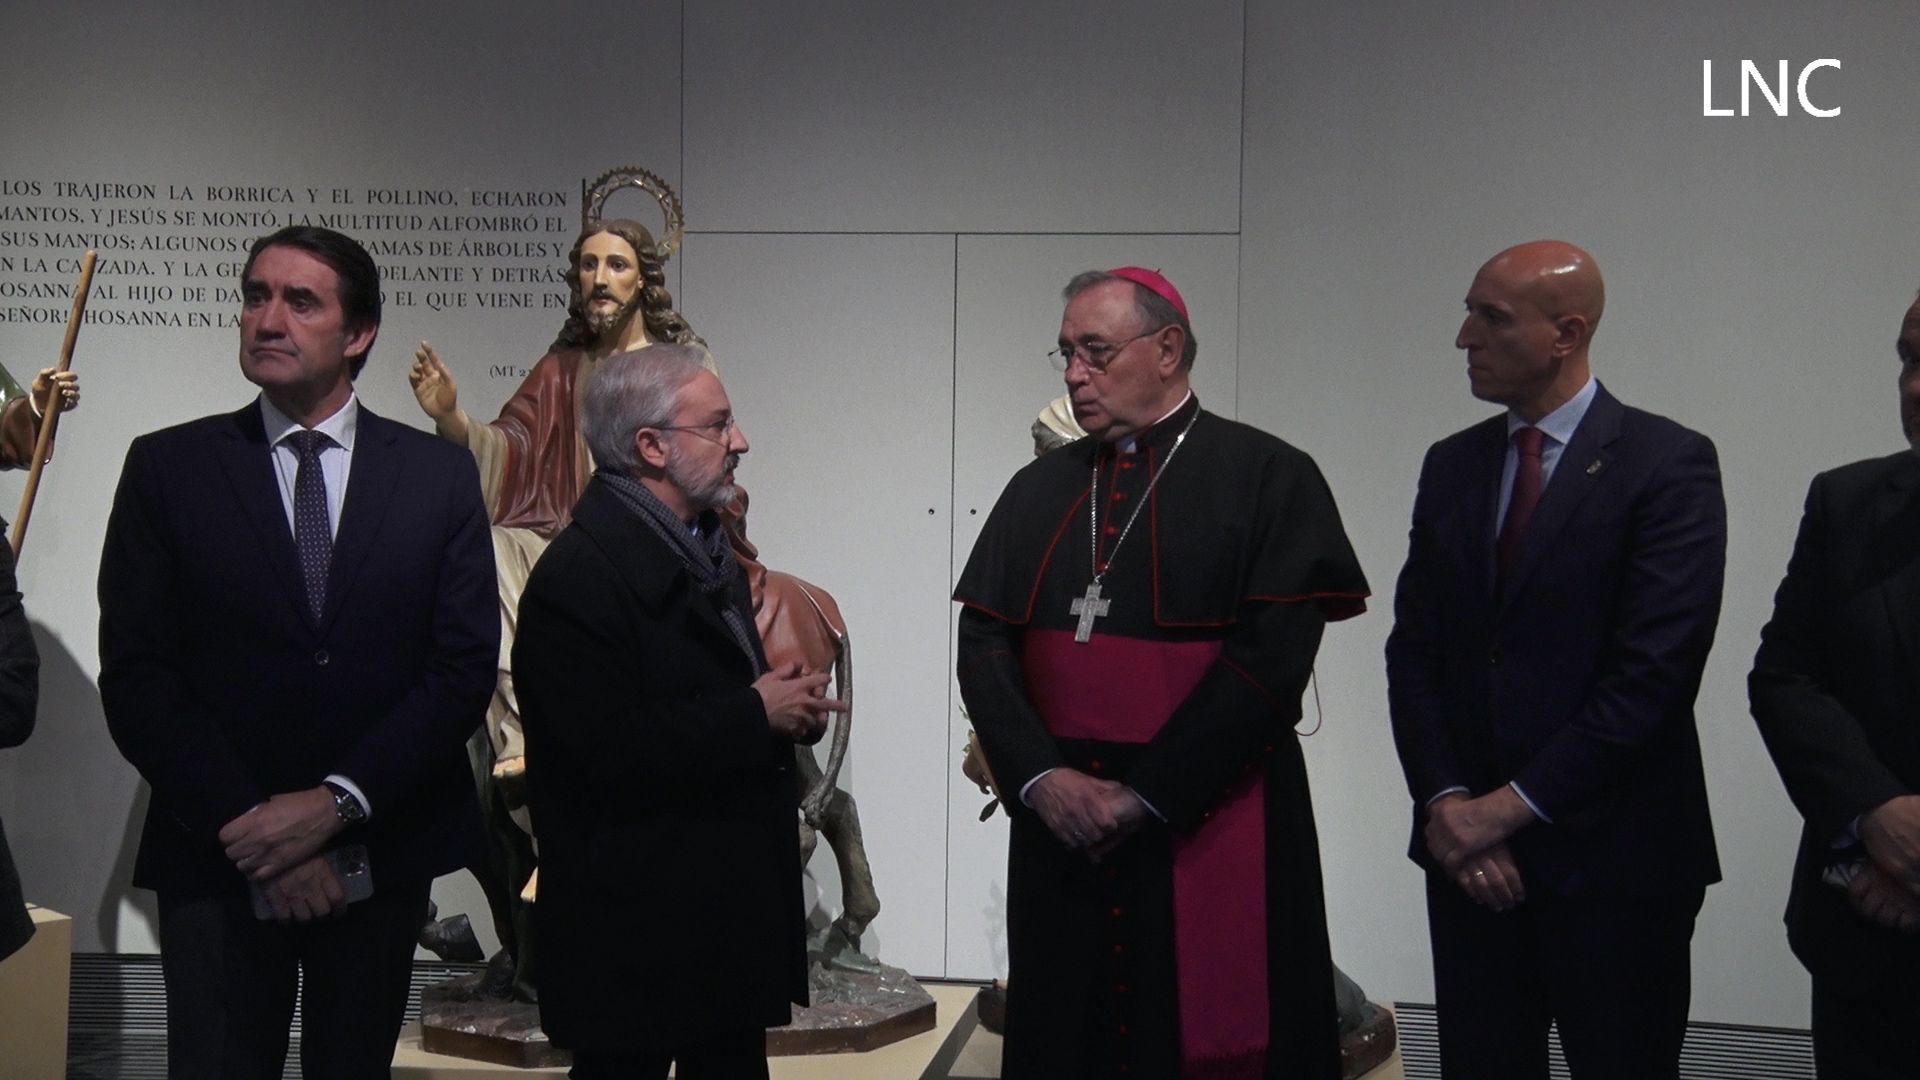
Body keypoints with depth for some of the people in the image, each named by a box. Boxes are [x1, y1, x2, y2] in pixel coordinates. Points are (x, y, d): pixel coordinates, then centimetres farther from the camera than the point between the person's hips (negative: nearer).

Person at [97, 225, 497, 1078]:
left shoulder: (438, 475, 3)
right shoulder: (167, 467, 1)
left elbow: (466, 669, -2)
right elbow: (135, 678, -3)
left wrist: (338, 801, -12)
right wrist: (246, 823, -12)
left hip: (382, 852, 1)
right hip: (219, 858, -1)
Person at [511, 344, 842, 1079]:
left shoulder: (703, 549, 13)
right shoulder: (579, 575, -18)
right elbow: (606, 753, -26)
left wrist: (790, 707, 1)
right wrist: (755, 714, -17)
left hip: (730, 903, 9)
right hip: (634, 926, -9)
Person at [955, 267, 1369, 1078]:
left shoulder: (1269, 478, -4)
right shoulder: (1037, 489, 11)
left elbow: (1271, 658, -12)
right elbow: (983, 645, 5)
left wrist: (1145, 794, -14)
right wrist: (1041, 778, -10)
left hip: (1212, 833, -4)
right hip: (1059, 828, 4)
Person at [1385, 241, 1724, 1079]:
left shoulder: (1667, 463, -7)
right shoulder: (1453, 466, 10)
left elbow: (1655, 669, -15)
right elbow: (1413, 648, 8)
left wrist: (1514, 806, -14)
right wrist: (1444, 802, -6)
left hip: (1612, 853, -5)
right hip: (1469, 849, 5)